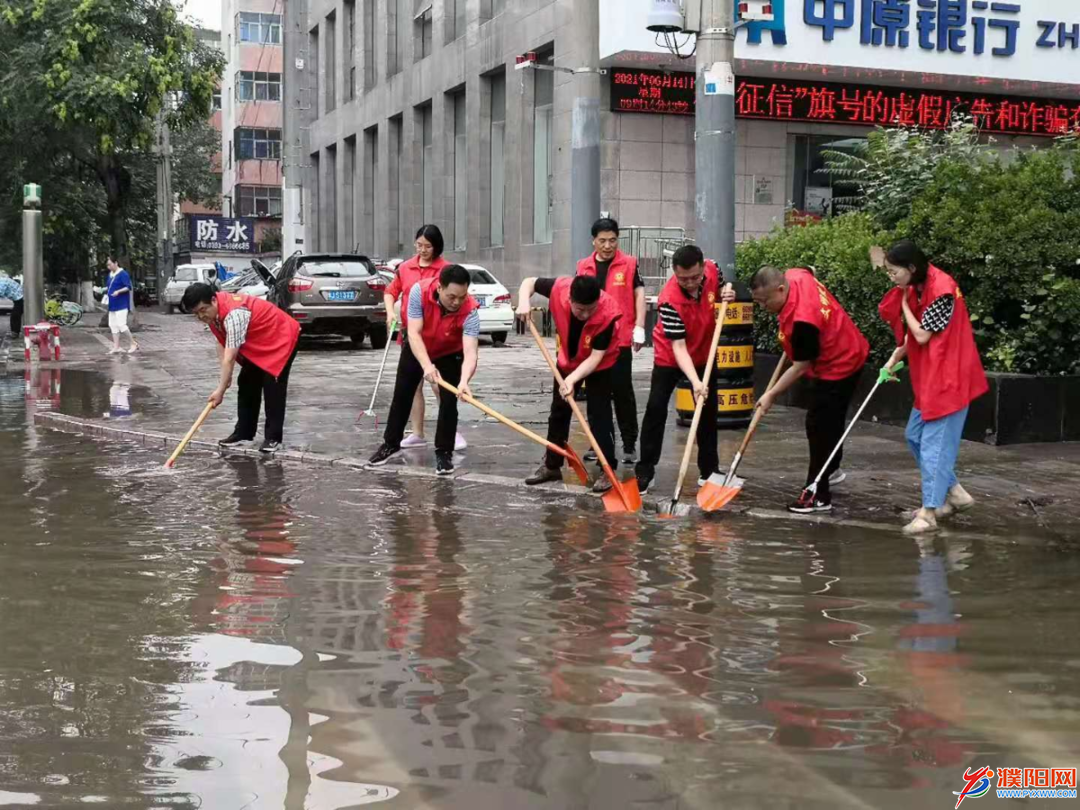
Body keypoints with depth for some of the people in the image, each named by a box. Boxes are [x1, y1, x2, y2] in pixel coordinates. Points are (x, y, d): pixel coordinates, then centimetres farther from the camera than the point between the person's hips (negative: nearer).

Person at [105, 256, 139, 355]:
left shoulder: (123, 274, -11)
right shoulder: (110, 274, 14)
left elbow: (129, 287, -16)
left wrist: (118, 291, -28)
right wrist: (104, 289, 5)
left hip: (121, 305, -9)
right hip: (112, 304, 9)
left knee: (121, 325, -12)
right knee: (113, 325, 6)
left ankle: (134, 343, 1)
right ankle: (116, 347, 9)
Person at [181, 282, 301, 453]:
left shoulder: (234, 314, -38)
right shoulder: (212, 311, -10)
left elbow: (230, 356, -39)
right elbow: (222, 342, 0)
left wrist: (220, 390, -37)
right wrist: (226, 374, -10)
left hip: (281, 338, -9)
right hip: (256, 343, 9)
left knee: (273, 386, -14)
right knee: (246, 383, 7)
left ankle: (273, 437, -9)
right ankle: (243, 432, 14)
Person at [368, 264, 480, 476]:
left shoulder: (470, 311, -37)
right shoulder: (419, 291, -36)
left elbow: (470, 352, -45)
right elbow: (414, 333, -36)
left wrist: (464, 381, -64)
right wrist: (427, 366, -50)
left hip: (450, 354, -1)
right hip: (417, 349, 2)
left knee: (448, 401, -12)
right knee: (401, 396, 10)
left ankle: (444, 453, 5)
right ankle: (391, 444, 28)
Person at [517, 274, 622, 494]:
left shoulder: (608, 314, -37)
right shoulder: (559, 289, -31)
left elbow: (595, 357, -31)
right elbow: (529, 282, -12)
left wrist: (572, 379, -42)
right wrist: (524, 302, -31)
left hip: (600, 363, -4)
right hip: (568, 358, 4)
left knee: (599, 413, -11)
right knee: (558, 411, 12)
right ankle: (552, 465, 24)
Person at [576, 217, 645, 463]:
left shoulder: (629, 264, -1)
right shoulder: (583, 267, 9)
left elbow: (639, 295, -2)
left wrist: (639, 327, -9)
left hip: (620, 339, -4)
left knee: (623, 392, -1)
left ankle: (629, 445, 7)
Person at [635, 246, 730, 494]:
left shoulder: (712, 270, -21)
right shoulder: (670, 300, -34)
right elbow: (678, 347, -35)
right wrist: (695, 382, -46)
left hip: (704, 353, 4)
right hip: (670, 356, -4)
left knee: (708, 411, 9)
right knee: (656, 409, -8)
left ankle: (709, 471, 21)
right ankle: (644, 472, 1)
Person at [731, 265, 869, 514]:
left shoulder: (802, 320, -37)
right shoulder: (795, 275, -14)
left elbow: (801, 367, -25)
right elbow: (809, 270, 14)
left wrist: (771, 395, -16)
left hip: (838, 367, -10)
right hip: (847, 353, 10)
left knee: (819, 427, -6)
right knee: (831, 421, 26)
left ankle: (819, 497, -1)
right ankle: (829, 470, 45)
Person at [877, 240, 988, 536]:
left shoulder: (942, 290, -21)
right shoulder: (916, 289, 7)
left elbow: (922, 336, -18)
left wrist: (904, 304, -8)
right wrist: (895, 357, 0)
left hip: (948, 377, -10)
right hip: (928, 377, 10)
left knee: (935, 444, -7)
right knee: (914, 436, 14)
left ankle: (929, 512, -3)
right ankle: (954, 493, 23)